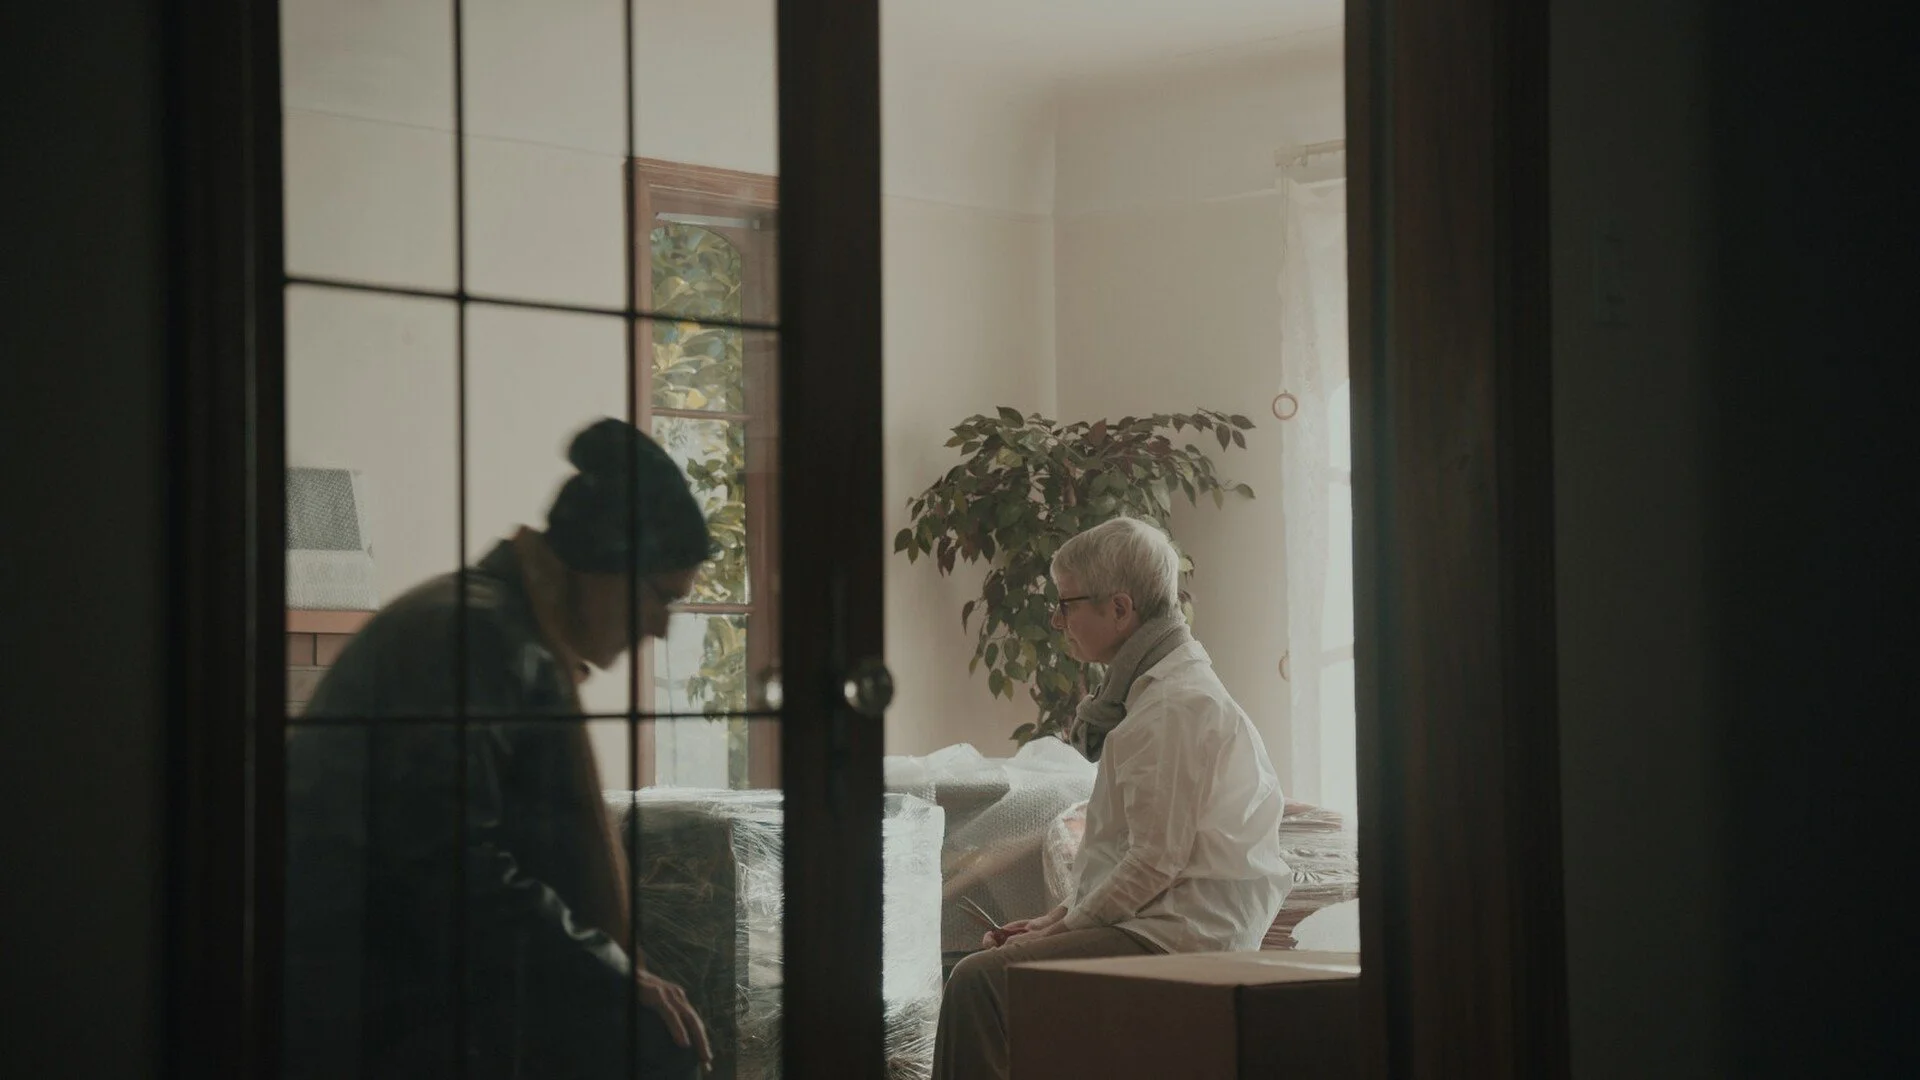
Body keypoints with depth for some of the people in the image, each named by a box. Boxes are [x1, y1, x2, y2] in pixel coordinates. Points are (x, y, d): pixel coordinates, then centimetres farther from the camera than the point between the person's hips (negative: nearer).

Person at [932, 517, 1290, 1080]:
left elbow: (1156, 861, -18)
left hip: (1177, 939, -11)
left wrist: (1057, 929, -10)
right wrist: (1057, 917, 11)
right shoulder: (1154, 690, 20)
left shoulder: (1177, 704, -14)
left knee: (978, 981, -23)